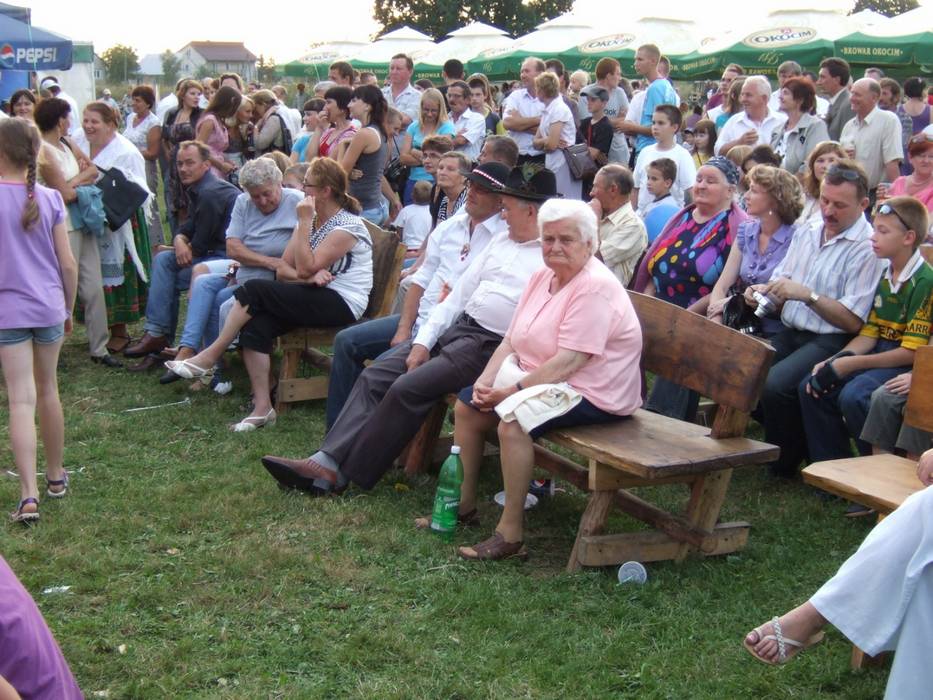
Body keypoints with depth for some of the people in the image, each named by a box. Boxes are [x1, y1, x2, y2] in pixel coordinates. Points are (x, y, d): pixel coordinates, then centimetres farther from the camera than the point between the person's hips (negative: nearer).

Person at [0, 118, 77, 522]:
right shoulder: (49, 199, -1)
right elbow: (68, 265, 1)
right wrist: (69, 309, 14)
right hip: (49, 307, 3)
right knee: (47, 390, 18)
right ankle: (56, 476, 32)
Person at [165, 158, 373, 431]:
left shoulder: (347, 225, -10)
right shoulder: (312, 220, 15)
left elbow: (305, 268, -18)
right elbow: (283, 269, 8)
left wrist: (304, 222, -14)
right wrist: (309, 277, -12)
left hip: (342, 304, -8)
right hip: (315, 299, 8)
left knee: (255, 290, -20)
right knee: (255, 325, -19)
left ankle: (210, 356, -8)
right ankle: (262, 408, -21)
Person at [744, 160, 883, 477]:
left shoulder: (868, 248, -9)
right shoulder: (806, 233, 14)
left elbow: (853, 321, -14)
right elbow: (780, 290, 20)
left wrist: (808, 295, -22)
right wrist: (763, 291, -3)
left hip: (830, 341, -7)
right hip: (788, 333, 7)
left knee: (775, 384, -29)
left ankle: (783, 464, -5)